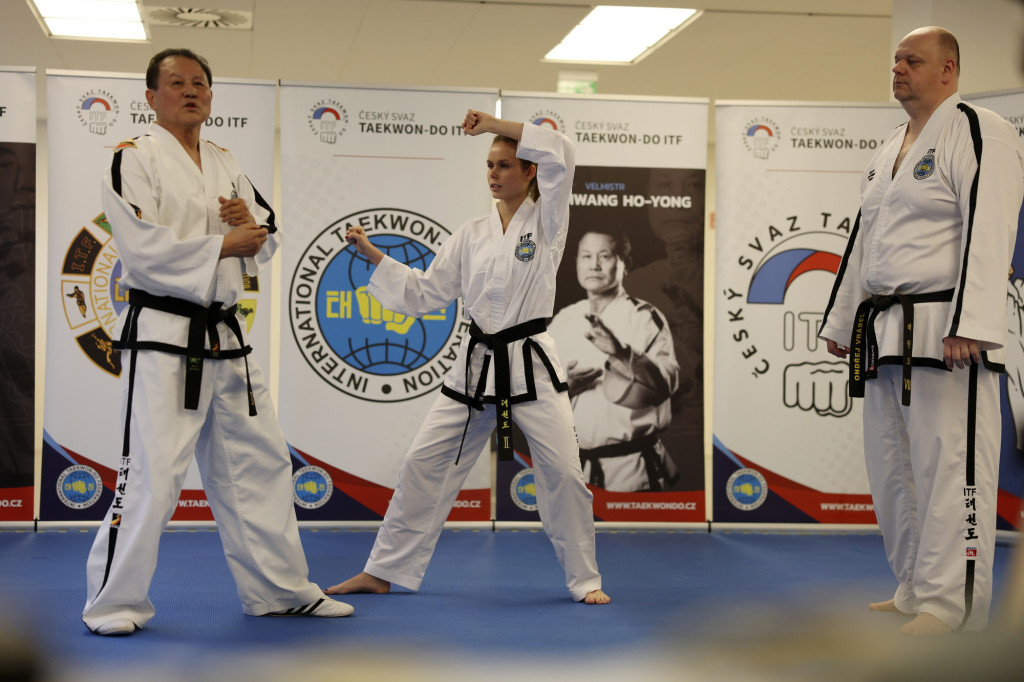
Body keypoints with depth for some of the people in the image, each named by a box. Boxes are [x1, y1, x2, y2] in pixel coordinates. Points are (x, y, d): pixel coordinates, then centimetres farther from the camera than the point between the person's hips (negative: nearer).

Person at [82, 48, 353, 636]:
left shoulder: (226, 166, 17)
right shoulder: (134, 160, -5)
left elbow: (267, 242, 18)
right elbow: (142, 246, -17)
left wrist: (252, 224, -4)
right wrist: (222, 245, -15)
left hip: (226, 339, 8)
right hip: (163, 337, -7)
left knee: (260, 461, 12)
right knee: (152, 471, -11)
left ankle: (280, 589, 23)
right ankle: (115, 603, 2)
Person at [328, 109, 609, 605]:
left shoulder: (546, 221, 0)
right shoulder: (471, 235, 10)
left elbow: (560, 154, -15)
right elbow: (425, 293, 11)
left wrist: (494, 124, -15)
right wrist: (374, 256, 5)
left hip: (531, 365, -4)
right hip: (476, 367, 4)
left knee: (563, 471, -8)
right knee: (423, 463, 2)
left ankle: (584, 579, 10)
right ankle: (383, 572, 12)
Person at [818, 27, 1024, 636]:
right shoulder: (890, 150, 21)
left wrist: (970, 326, -26)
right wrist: (840, 322, 25)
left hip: (946, 334, -9)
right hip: (885, 334, 9)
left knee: (948, 468, -9)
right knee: (891, 467, 13)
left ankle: (950, 606, -3)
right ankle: (915, 592, 25)